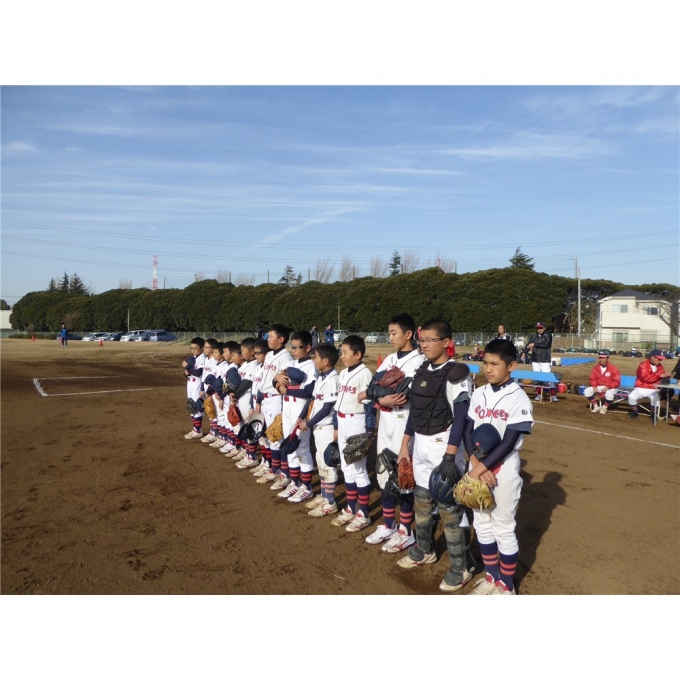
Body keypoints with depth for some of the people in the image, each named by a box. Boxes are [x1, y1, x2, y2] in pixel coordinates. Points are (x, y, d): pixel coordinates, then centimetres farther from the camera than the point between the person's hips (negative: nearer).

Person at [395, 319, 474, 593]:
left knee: (449, 506, 0)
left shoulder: (456, 374, -15)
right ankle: (424, 552, 40)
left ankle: (461, 567, 18)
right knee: (422, 500, 20)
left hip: (444, 444, -8)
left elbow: (460, 417, -18)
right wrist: (405, 444, 12)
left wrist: (450, 457, -22)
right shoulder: (422, 371, 7)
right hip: (420, 444, 8)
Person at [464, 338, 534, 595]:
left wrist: (481, 467, -19)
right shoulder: (479, 394, 2)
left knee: (504, 529, 6)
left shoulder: (518, 399, -15)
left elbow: (508, 443, -18)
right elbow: (468, 431, 1)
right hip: (477, 468, 6)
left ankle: (506, 586, 25)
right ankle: (491, 577, 35)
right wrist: (475, 464, -12)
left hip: (503, 471, -6)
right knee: (481, 525, 16)